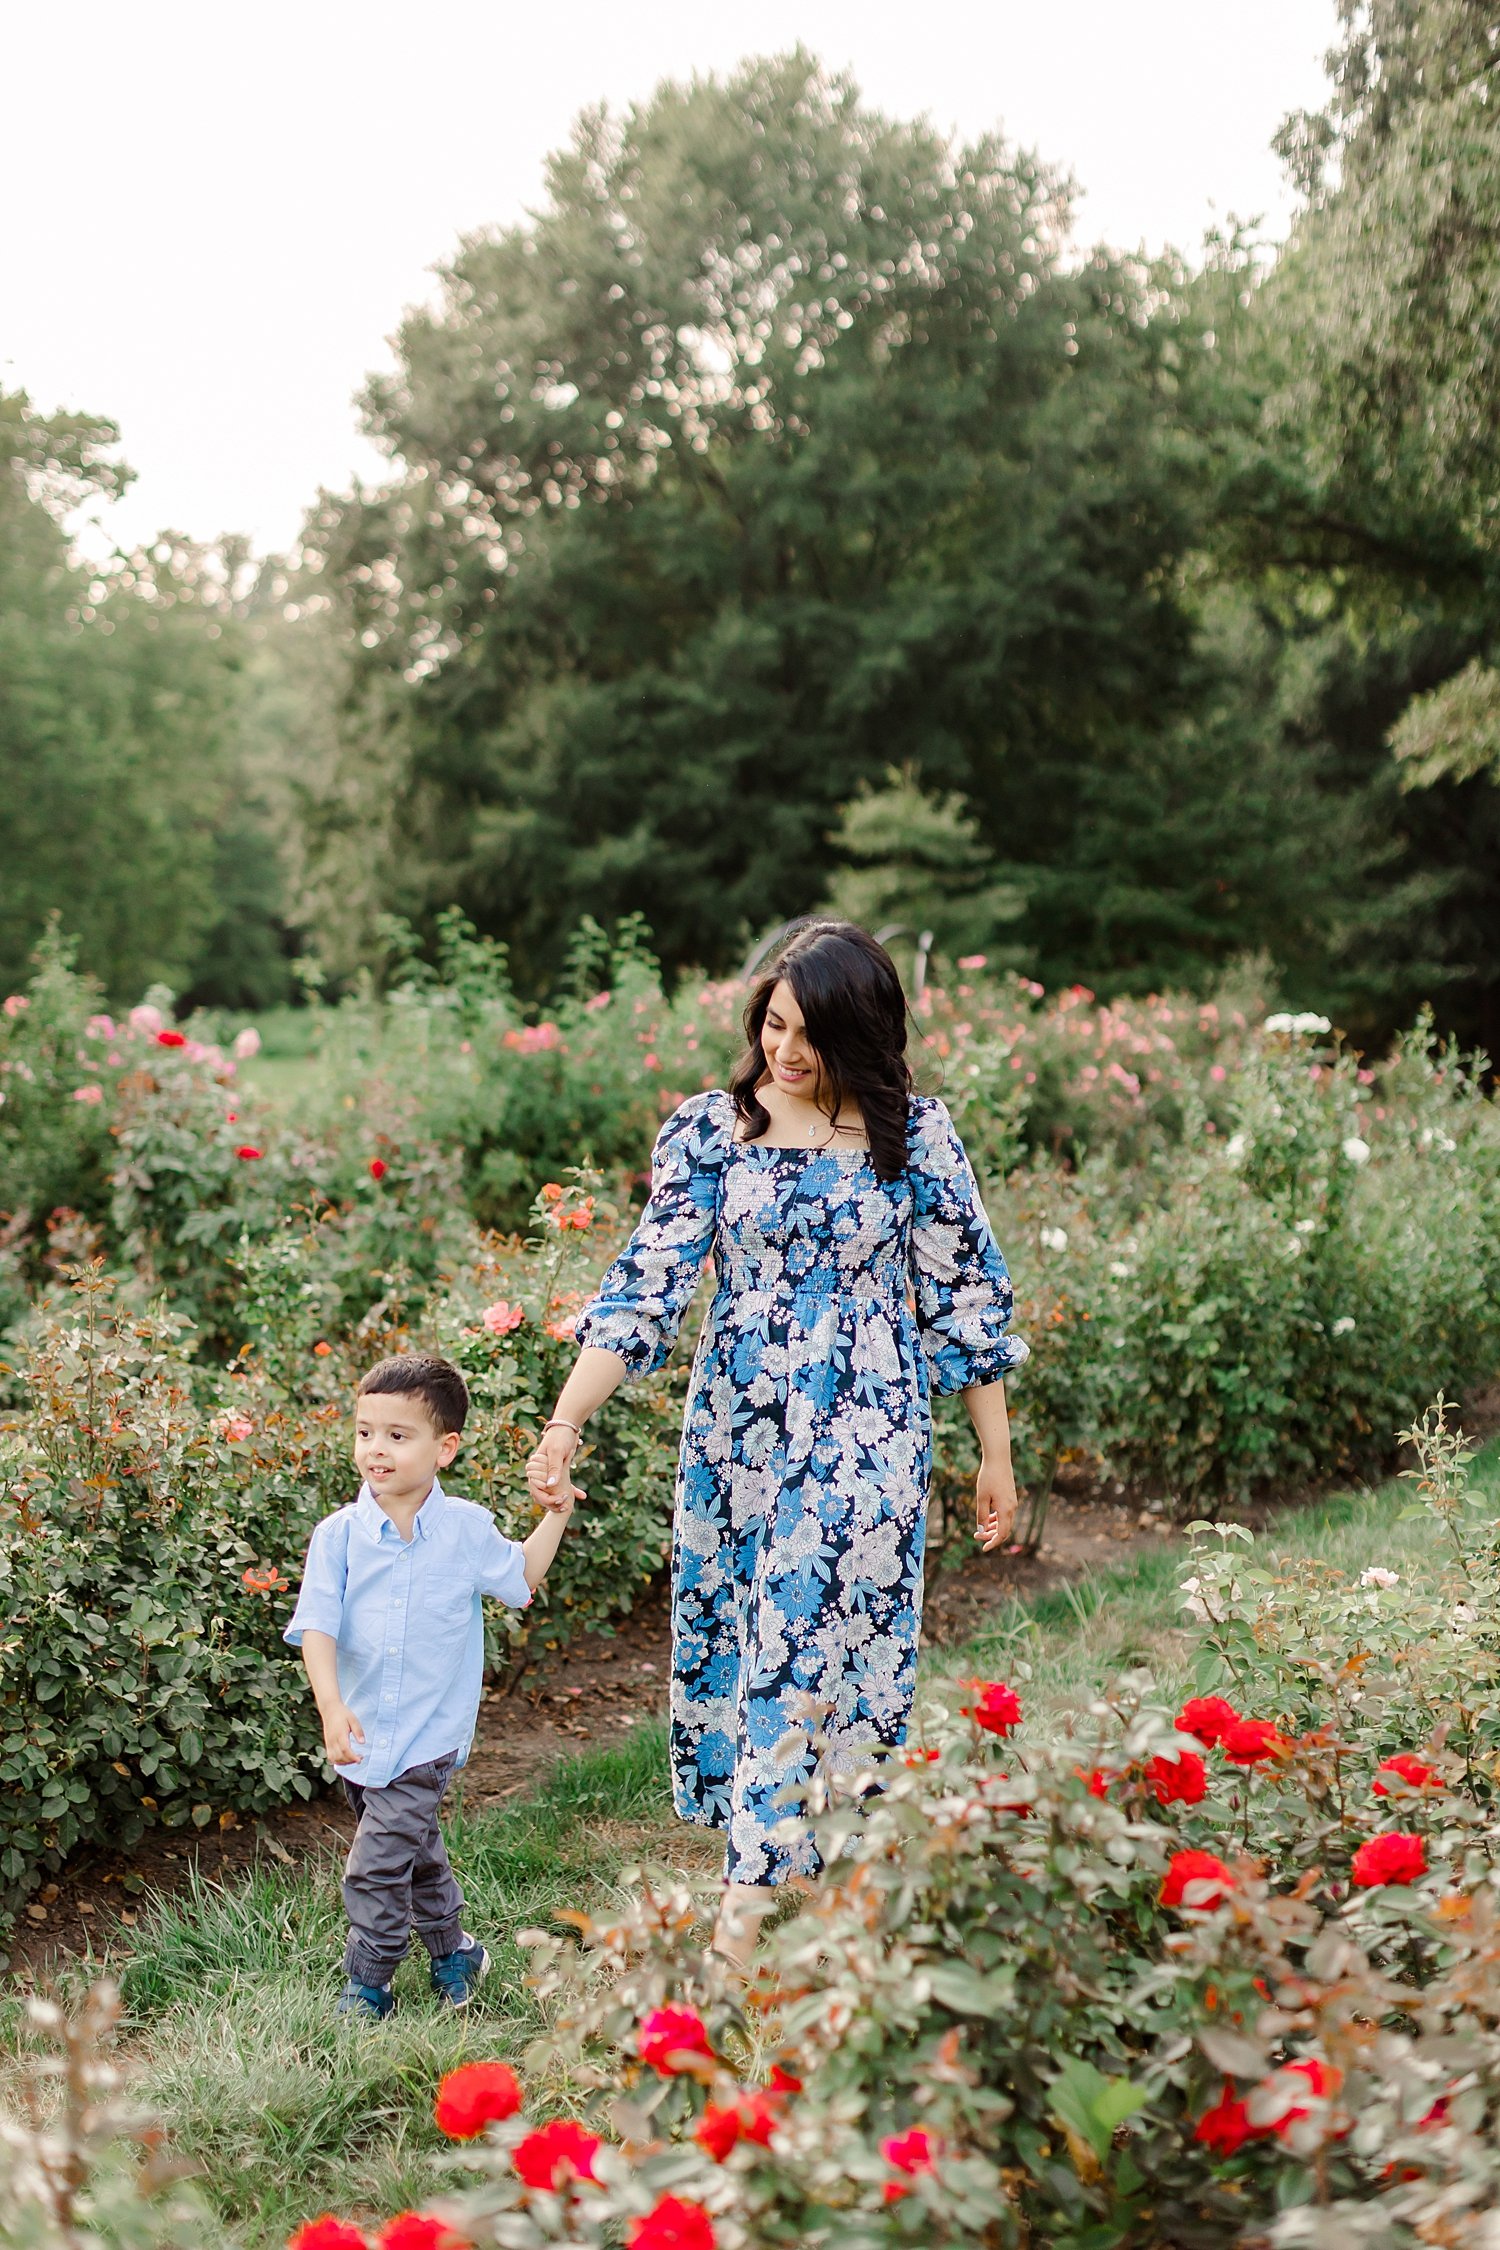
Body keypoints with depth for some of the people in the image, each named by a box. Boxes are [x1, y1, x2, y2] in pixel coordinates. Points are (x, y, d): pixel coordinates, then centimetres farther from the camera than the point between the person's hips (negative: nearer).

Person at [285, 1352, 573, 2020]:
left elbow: (520, 1577, 13)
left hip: (430, 1733, -2)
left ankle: (368, 1985, 11)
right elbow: (316, 1624, -12)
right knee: (415, 1846, 19)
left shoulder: (467, 1529, -6)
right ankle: (452, 1949, 40)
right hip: (361, 1731, 3)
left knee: (377, 1861, -7)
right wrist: (331, 1705, -25)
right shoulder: (339, 1534, -8)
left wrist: (555, 1516, 1)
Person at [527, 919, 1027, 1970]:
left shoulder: (914, 1132, -3)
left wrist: (996, 1453, 4)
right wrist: (567, 1422, -16)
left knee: (814, 1647, -6)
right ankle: (770, 1856, 27)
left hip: (867, 1433, -2)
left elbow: (966, 1291, 2)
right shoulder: (710, 1129, -1)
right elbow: (650, 1282, -6)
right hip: (738, 1423, 3)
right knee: (736, 1638, 10)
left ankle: (751, 1894, -2)